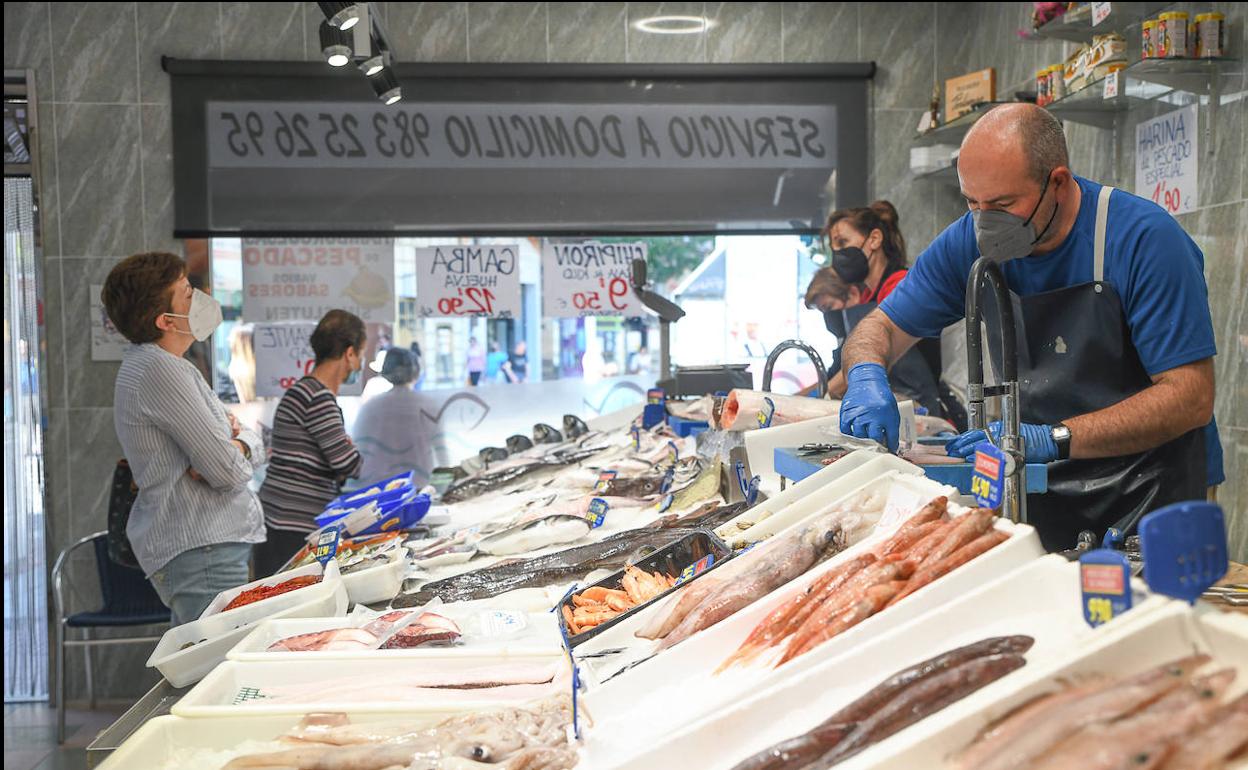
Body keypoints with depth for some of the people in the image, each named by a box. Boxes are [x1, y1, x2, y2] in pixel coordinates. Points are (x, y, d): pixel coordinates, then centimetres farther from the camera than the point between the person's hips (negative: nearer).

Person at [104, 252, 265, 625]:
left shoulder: (160, 365, 18)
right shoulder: (160, 370, -15)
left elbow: (255, 445, 18)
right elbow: (229, 472, -18)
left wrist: (238, 444, -5)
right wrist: (237, 456, 5)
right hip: (203, 552, -10)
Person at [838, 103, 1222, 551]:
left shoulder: (1145, 240, -14)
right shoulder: (972, 242, 0)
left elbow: (1191, 399, -19)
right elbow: (881, 329, 9)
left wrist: (1054, 438, -29)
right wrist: (867, 376, -16)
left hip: (1145, 497, -4)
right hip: (1039, 495, 4)